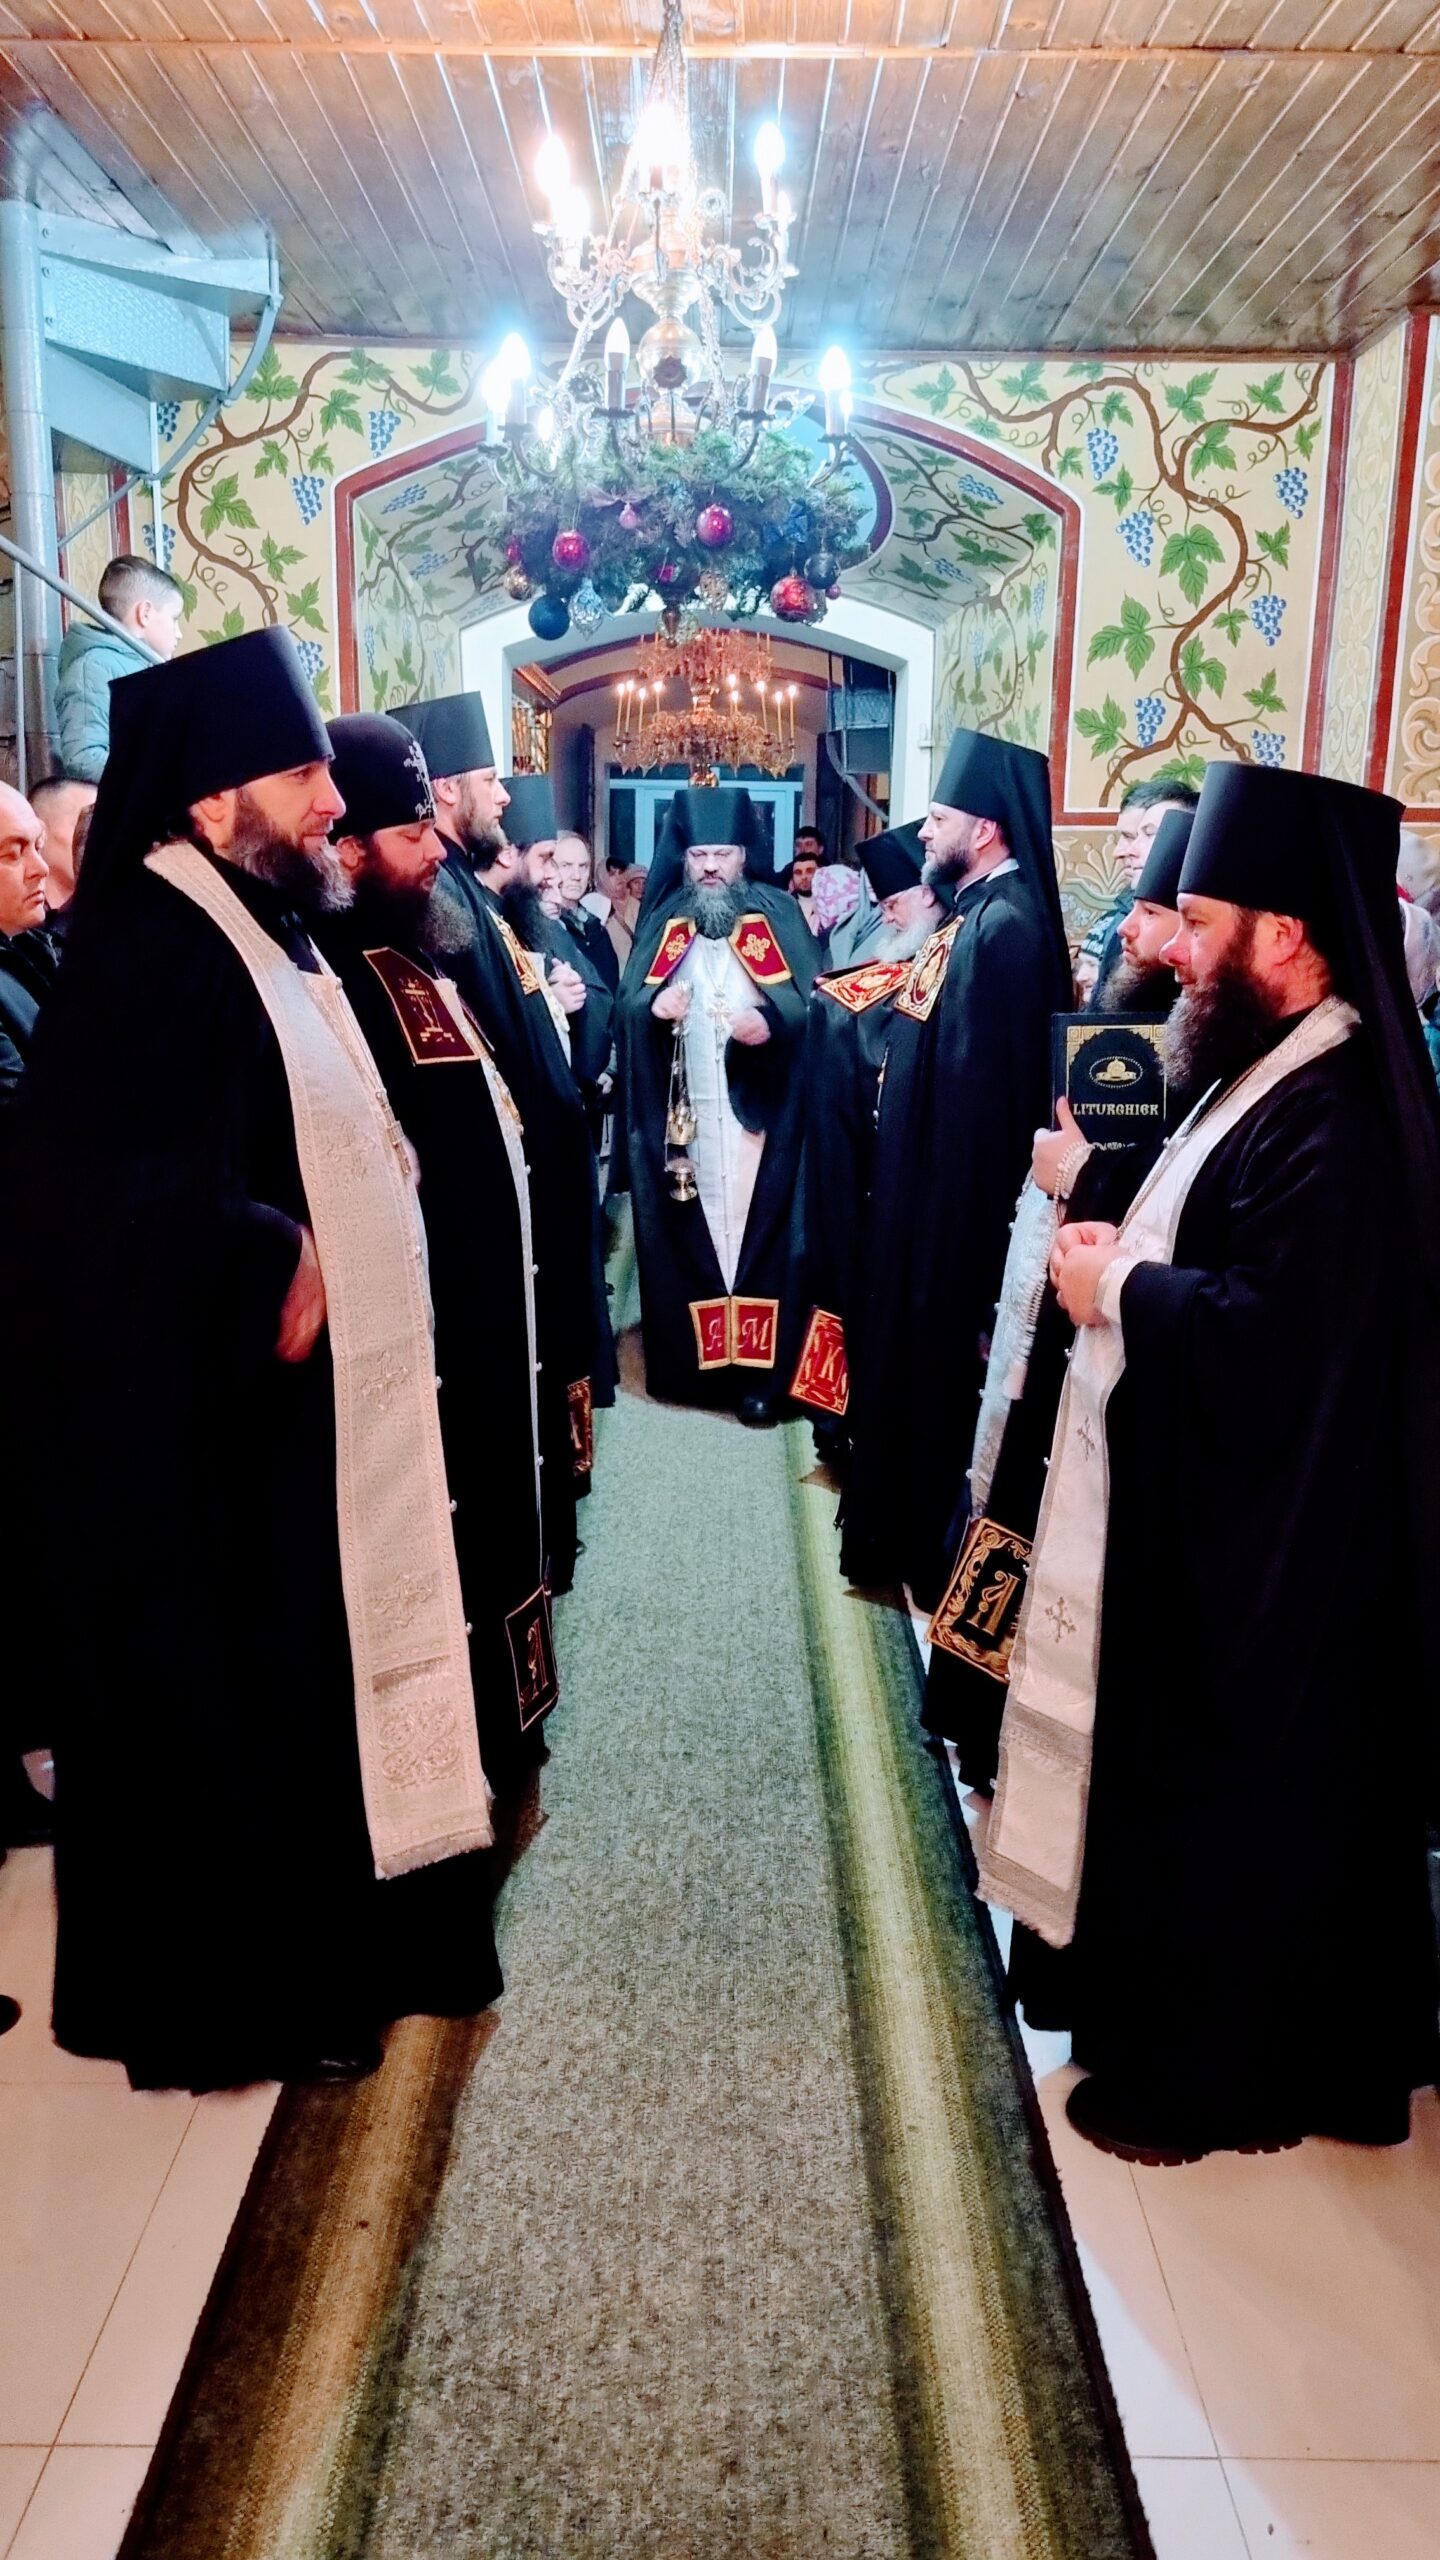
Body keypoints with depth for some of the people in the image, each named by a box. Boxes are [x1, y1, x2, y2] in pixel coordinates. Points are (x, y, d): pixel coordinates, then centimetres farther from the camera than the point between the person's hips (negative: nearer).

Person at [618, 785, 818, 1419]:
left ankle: (760, 1367, 4)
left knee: (758, 1226, -1)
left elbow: (813, 1001, -5)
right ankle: (693, 1354, 14)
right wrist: (653, 1004, -17)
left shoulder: (776, 912, 5)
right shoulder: (665, 918, 12)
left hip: (756, 1109, -2)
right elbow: (626, 1004, 6)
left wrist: (771, 1021, -25)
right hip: (681, 1113, 2)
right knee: (686, 1230, 4)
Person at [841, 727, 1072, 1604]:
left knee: (942, 1359, 3)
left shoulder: (1006, 925, -21)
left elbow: (993, 1081, -25)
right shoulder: (975, 914, 10)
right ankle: (910, 1526, 35)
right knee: (913, 1347, 19)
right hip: (926, 1172, 10)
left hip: (960, 1189, -10)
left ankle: (936, 1546, 20)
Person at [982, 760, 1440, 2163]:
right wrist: (1121, 1243, 1)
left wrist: (1116, 1287, -18)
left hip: (1262, 1555, -10)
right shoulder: (1279, 1068, 8)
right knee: (1190, 1785, 23)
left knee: (1218, 1807, 8)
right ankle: (1199, 2028, 43)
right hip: (1210, 1518, 10)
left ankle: (1204, 2074, 30)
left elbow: (1268, 1339, -33)